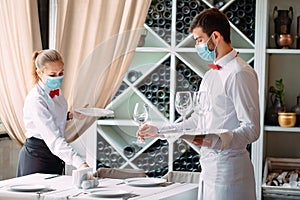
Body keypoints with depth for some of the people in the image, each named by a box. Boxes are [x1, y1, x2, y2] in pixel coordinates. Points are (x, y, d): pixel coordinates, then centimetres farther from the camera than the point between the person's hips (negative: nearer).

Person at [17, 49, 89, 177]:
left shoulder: (56, 90, 1)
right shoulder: (35, 100, -25)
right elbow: (53, 139, -34)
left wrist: (71, 115, 3)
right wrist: (80, 163, -43)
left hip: (55, 153, 8)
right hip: (37, 155, -8)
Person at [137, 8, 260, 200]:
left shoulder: (240, 74, -13)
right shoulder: (210, 76, 19)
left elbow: (251, 129, -17)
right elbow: (197, 120, 25)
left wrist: (216, 140, -30)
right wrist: (158, 130, 21)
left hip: (228, 169, -9)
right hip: (209, 168, 9)